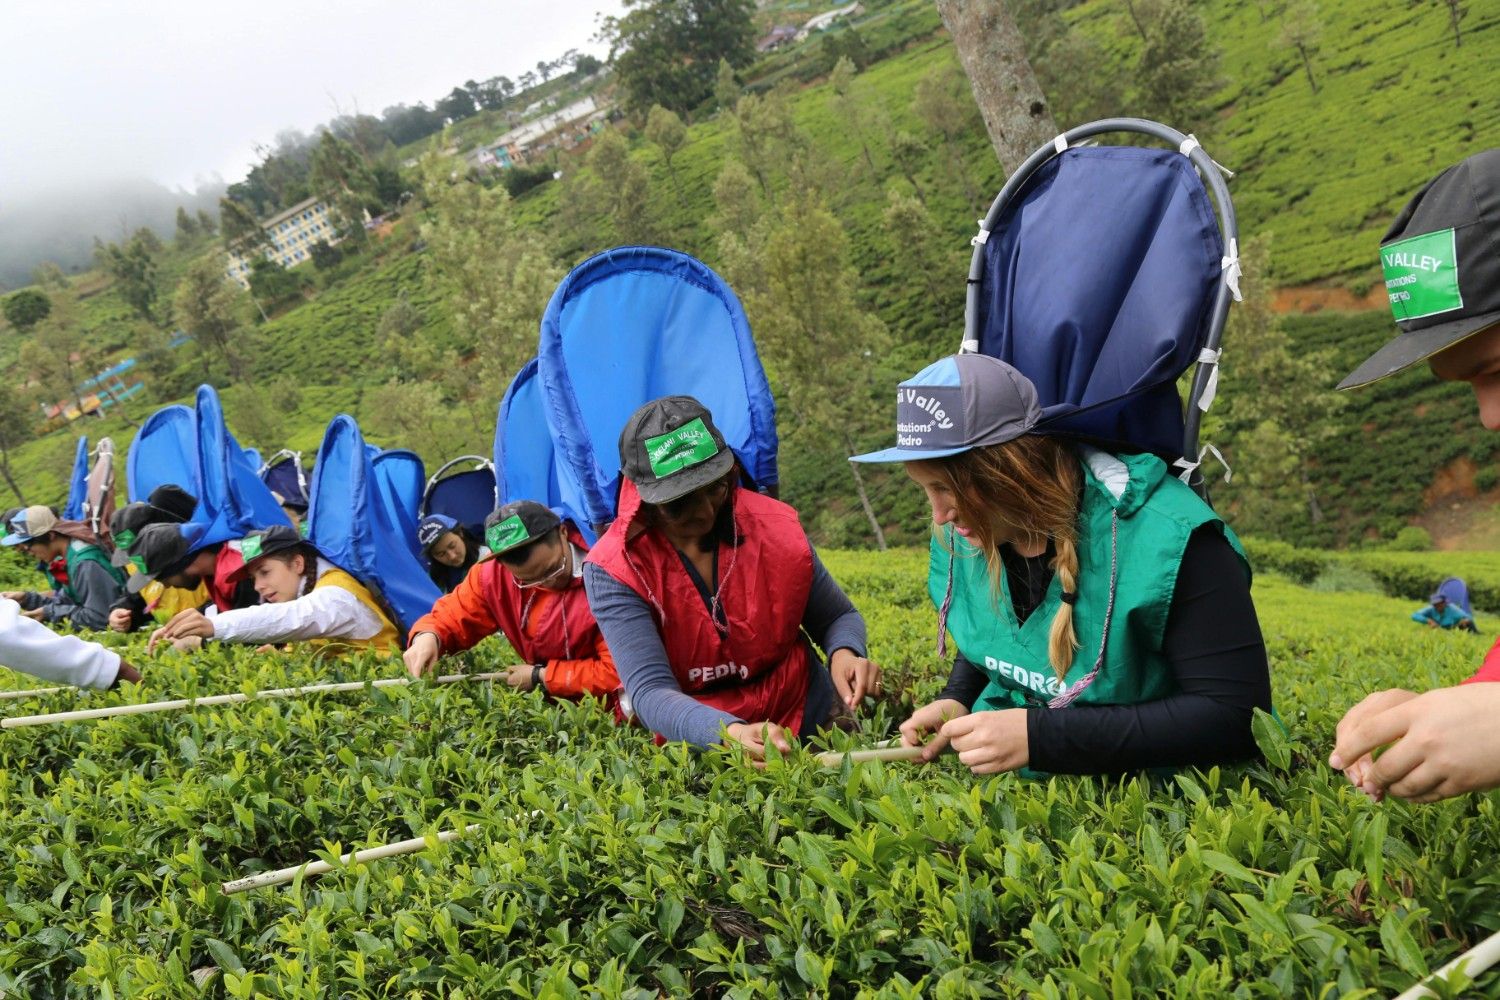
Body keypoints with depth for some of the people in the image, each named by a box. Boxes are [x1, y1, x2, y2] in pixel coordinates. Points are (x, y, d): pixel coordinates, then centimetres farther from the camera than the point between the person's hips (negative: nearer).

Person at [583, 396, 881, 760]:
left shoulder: (776, 527, -7)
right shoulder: (613, 570, -13)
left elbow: (837, 617, 9)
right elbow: (651, 691, -22)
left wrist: (844, 654, -15)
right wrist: (732, 734, -41)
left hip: (808, 716, 0)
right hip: (698, 731, 0)